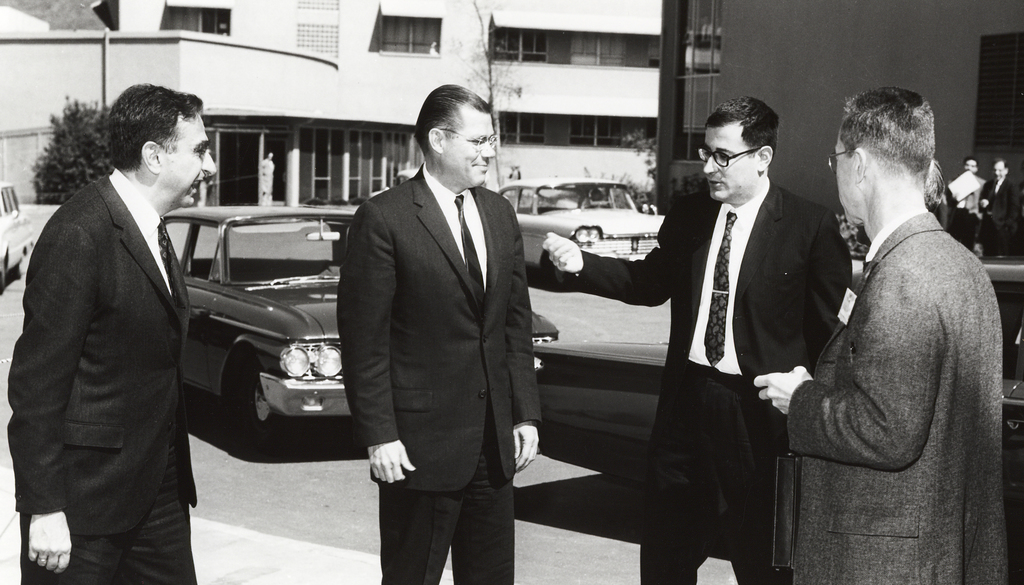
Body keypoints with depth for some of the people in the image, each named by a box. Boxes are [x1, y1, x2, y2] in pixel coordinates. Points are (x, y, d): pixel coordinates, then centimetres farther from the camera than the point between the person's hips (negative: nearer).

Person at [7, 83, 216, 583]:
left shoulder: (150, 229, 11)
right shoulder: (79, 235, -18)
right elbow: (36, 383, -19)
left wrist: (173, 475, 16)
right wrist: (44, 509, -20)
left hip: (158, 488, 9)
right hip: (84, 498, -8)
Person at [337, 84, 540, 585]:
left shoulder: (499, 214, 9)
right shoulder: (384, 218, -10)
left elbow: (516, 323, 12)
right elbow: (364, 340, -11)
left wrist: (525, 414, 7)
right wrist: (379, 436, -14)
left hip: (494, 443, 6)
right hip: (420, 444, -6)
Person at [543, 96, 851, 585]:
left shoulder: (811, 226, -10)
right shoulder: (687, 217, 5)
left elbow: (829, 328, -9)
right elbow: (650, 282, 14)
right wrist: (582, 264, 2)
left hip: (759, 413, -5)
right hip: (686, 401, 5)